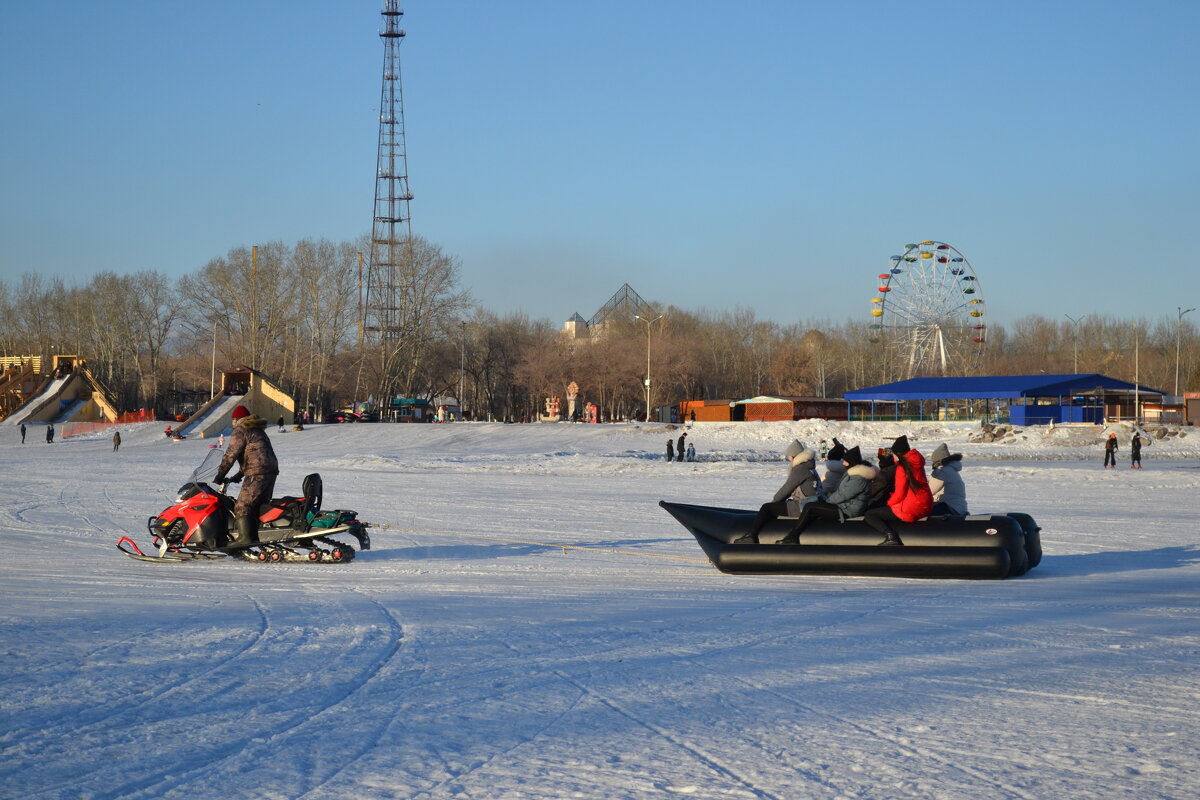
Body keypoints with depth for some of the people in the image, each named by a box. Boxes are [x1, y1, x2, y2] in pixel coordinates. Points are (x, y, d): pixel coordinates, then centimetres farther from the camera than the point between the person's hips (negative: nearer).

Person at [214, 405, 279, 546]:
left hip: (256, 475, -9)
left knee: (242, 507, -8)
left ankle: (245, 538, -16)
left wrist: (220, 475, -4)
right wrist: (239, 475, 29)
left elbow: (231, 455, -9)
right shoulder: (259, 430, 24)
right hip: (271, 472, 9)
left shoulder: (240, 431, -3)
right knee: (260, 506, 16)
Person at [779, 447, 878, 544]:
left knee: (809, 507, -14)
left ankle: (792, 537, -8)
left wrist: (827, 498, -5)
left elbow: (841, 496, -21)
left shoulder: (857, 479, -23)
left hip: (846, 511, -11)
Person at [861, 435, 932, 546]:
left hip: (910, 510, -9)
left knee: (869, 516, -3)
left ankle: (890, 535, -23)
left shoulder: (902, 468, -14)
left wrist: (889, 503, 3)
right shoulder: (916, 463, 9)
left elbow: (899, 494, -16)